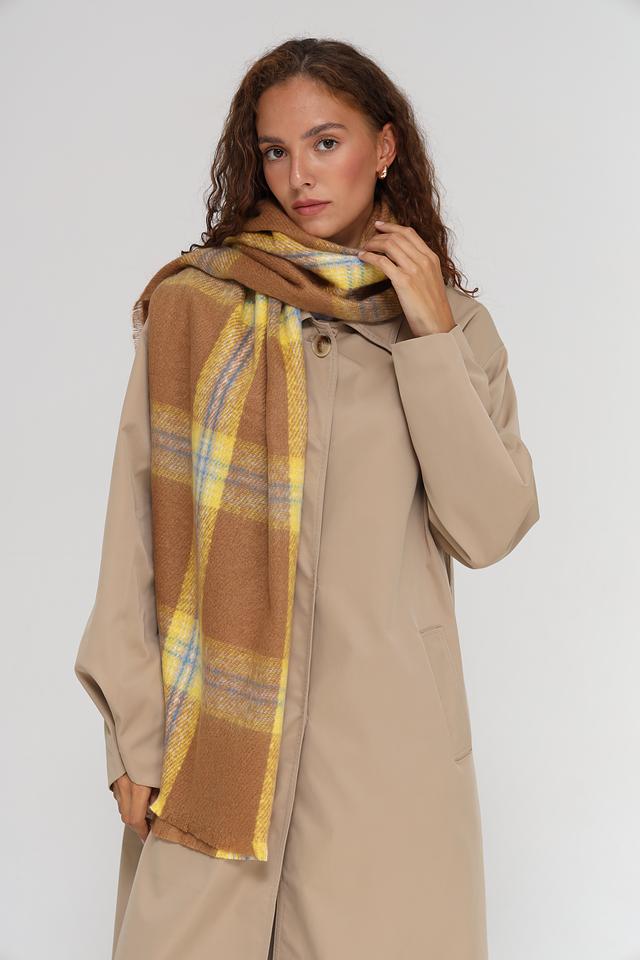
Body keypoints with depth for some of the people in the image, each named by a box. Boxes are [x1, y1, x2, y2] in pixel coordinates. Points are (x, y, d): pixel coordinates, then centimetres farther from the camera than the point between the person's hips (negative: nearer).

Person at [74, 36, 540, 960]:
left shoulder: (454, 320, 7)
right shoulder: (194, 307, 0)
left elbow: (490, 529, -2)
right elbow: (138, 528, -1)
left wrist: (432, 340, -7)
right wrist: (137, 730, -4)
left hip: (390, 730, 2)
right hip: (219, 720, -1)